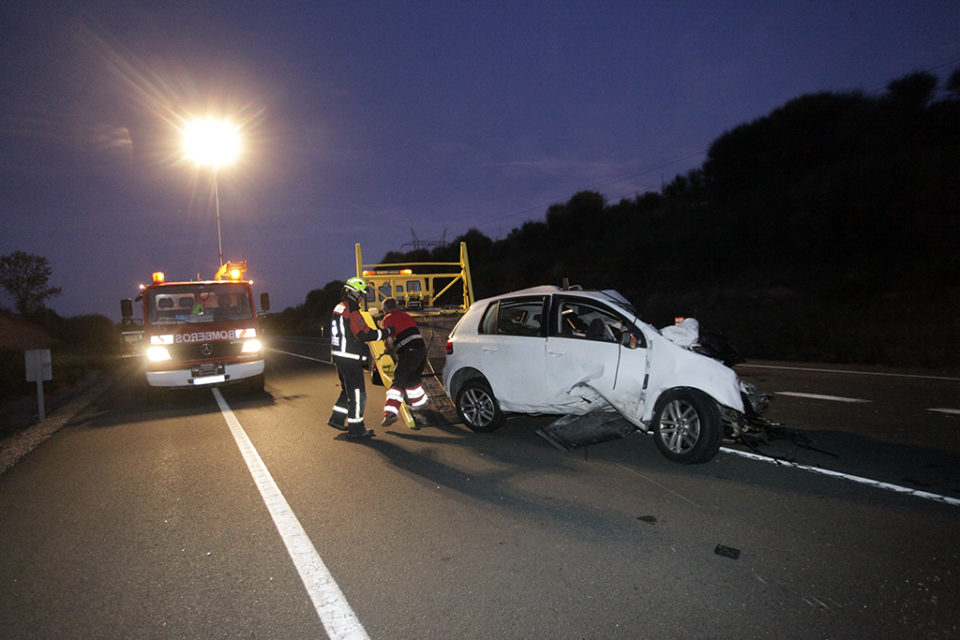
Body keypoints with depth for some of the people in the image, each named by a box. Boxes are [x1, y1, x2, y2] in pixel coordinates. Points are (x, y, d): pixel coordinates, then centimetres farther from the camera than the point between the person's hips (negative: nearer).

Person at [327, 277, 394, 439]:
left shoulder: (339, 308, 14)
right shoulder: (352, 311, -18)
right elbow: (364, 334, -22)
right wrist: (386, 332, -12)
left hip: (339, 356, 10)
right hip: (350, 358, -10)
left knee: (348, 389, 22)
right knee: (357, 393, -2)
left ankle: (337, 419, 27)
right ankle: (356, 428, 4)